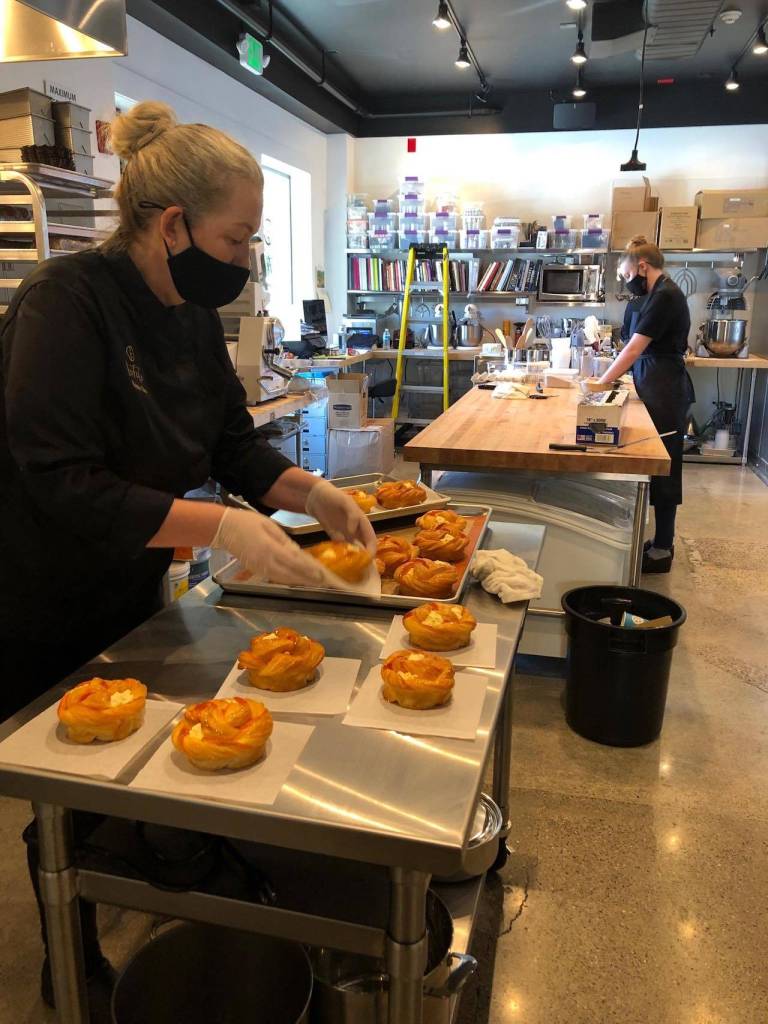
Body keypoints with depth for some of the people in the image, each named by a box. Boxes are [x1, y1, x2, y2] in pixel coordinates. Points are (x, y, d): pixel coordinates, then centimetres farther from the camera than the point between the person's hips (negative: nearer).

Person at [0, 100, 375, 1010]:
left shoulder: (192, 313, 0)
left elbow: (234, 444, 5)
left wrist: (312, 494, -10)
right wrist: (218, 526, -34)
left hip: (131, 594, 7)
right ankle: (74, 966, 38)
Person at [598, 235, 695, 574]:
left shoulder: (665, 297, -15)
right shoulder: (659, 294, 15)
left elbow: (634, 348, -19)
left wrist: (601, 384, -16)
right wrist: (609, 379, 9)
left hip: (664, 392, -10)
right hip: (658, 388, 10)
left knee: (662, 468, -2)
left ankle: (661, 551, 7)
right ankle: (661, 541, 23)